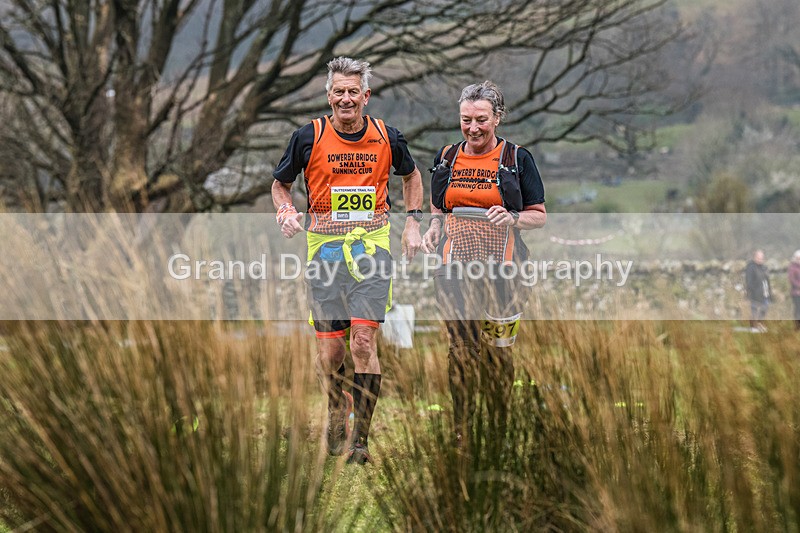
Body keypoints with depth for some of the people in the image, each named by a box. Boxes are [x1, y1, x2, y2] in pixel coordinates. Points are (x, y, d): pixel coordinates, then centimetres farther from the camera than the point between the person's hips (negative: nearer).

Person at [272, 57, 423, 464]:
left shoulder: (386, 137, 3)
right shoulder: (309, 136, -1)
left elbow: (411, 176, 23)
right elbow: (280, 184, 12)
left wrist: (413, 222, 13)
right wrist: (286, 210, -9)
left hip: (372, 246, 0)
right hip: (324, 247, 0)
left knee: (363, 342, -12)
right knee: (330, 348, 1)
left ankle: (361, 438, -7)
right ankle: (336, 419, 27)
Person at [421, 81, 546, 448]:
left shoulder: (517, 159, 3)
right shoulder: (447, 158, 13)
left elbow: (539, 216, 5)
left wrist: (512, 218, -14)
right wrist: (433, 230, 3)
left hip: (500, 267, -3)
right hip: (455, 267, 3)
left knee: (497, 352, -4)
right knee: (460, 350, 1)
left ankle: (499, 431, 8)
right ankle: (461, 432, 9)